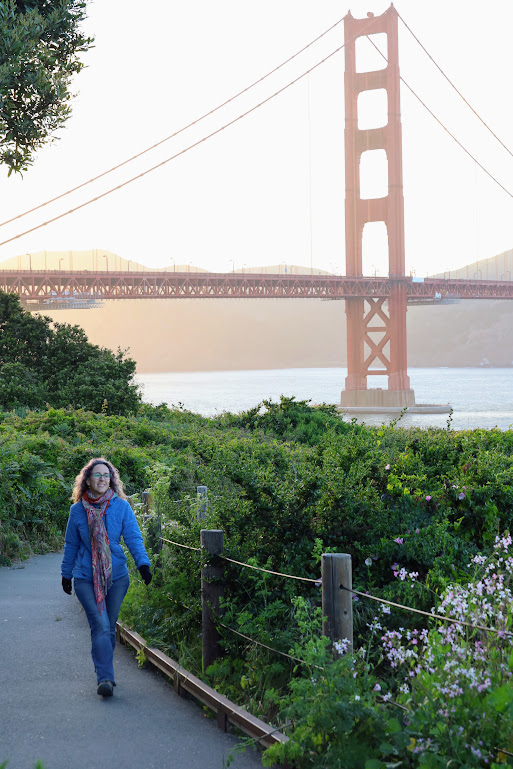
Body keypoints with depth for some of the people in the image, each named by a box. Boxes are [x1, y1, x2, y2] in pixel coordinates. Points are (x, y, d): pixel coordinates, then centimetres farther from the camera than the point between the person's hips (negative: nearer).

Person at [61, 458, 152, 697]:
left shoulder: (121, 507, 0)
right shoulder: (78, 510, 1)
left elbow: (133, 538, -3)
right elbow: (71, 545, 12)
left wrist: (143, 563, -18)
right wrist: (66, 574, 17)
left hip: (116, 577, 1)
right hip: (86, 578, -1)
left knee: (109, 627, 10)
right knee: (100, 627, -13)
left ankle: (104, 673, 26)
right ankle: (105, 678, -13)